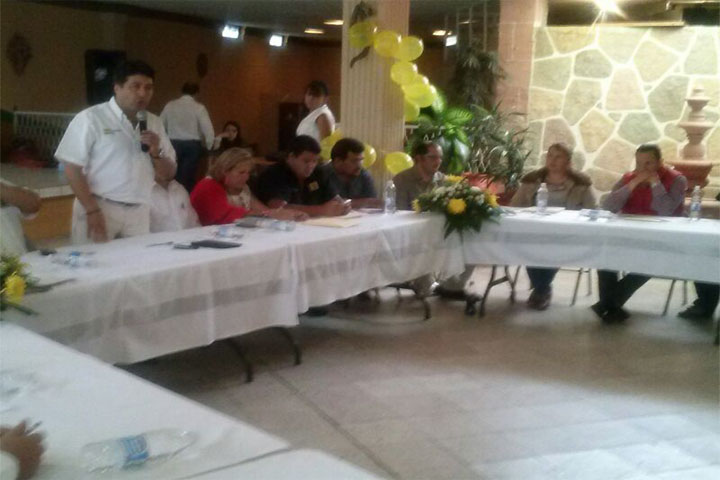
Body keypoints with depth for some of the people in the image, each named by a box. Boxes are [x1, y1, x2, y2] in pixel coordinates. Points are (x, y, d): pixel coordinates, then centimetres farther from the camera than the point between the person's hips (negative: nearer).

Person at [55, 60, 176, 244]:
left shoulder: (154, 123, 11)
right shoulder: (90, 118, -5)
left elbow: (169, 173, 14)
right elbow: (73, 169, -7)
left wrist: (155, 153, -5)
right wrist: (92, 210, -14)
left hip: (139, 213, 5)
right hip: (99, 209, -4)